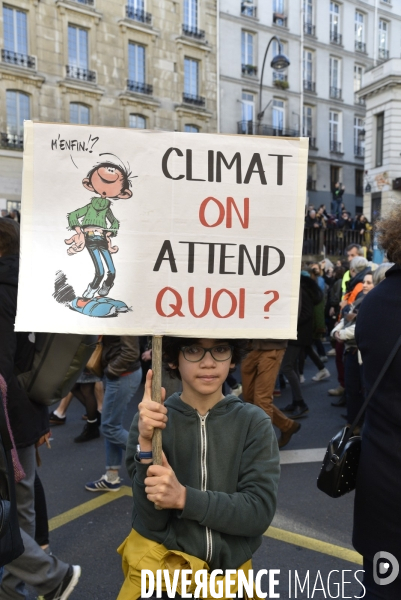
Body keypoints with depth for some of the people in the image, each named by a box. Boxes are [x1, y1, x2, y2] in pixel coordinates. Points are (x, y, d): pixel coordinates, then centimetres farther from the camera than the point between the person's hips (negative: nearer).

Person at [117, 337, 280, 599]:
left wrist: (183, 497, -23)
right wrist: (146, 443, -24)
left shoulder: (254, 423, -7)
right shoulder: (151, 421, -7)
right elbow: (151, 520, -10)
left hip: (229, 567, 2)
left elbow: (260, 511, -11)